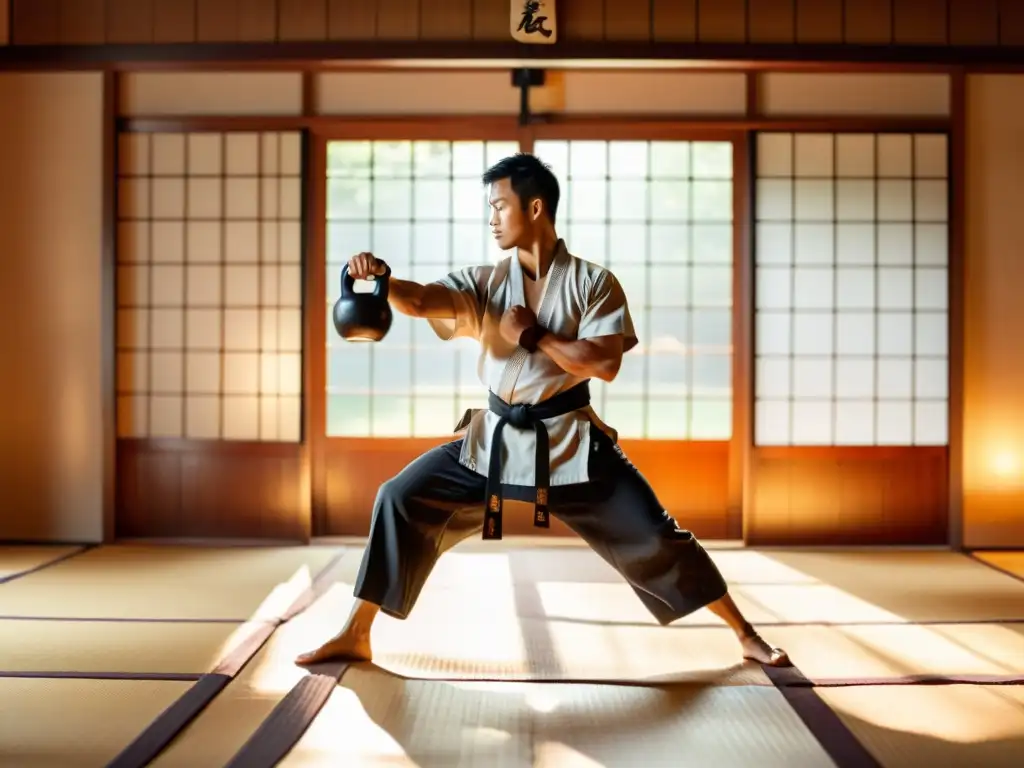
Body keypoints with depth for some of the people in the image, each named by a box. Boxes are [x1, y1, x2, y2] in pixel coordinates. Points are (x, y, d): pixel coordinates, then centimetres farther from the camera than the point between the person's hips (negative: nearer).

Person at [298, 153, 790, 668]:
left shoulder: (593, 283, -6)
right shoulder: (484, 284, 1)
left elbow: (605, 364, -17)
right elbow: (417, 302, -17)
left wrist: (532, 336, -16)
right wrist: (381, 278, -37)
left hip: (570, 441, -2)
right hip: (495, 439, 3)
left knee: (651, 535, -2)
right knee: (402, 500, -6)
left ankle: (745, 636, 19)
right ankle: (355, 636, 9)